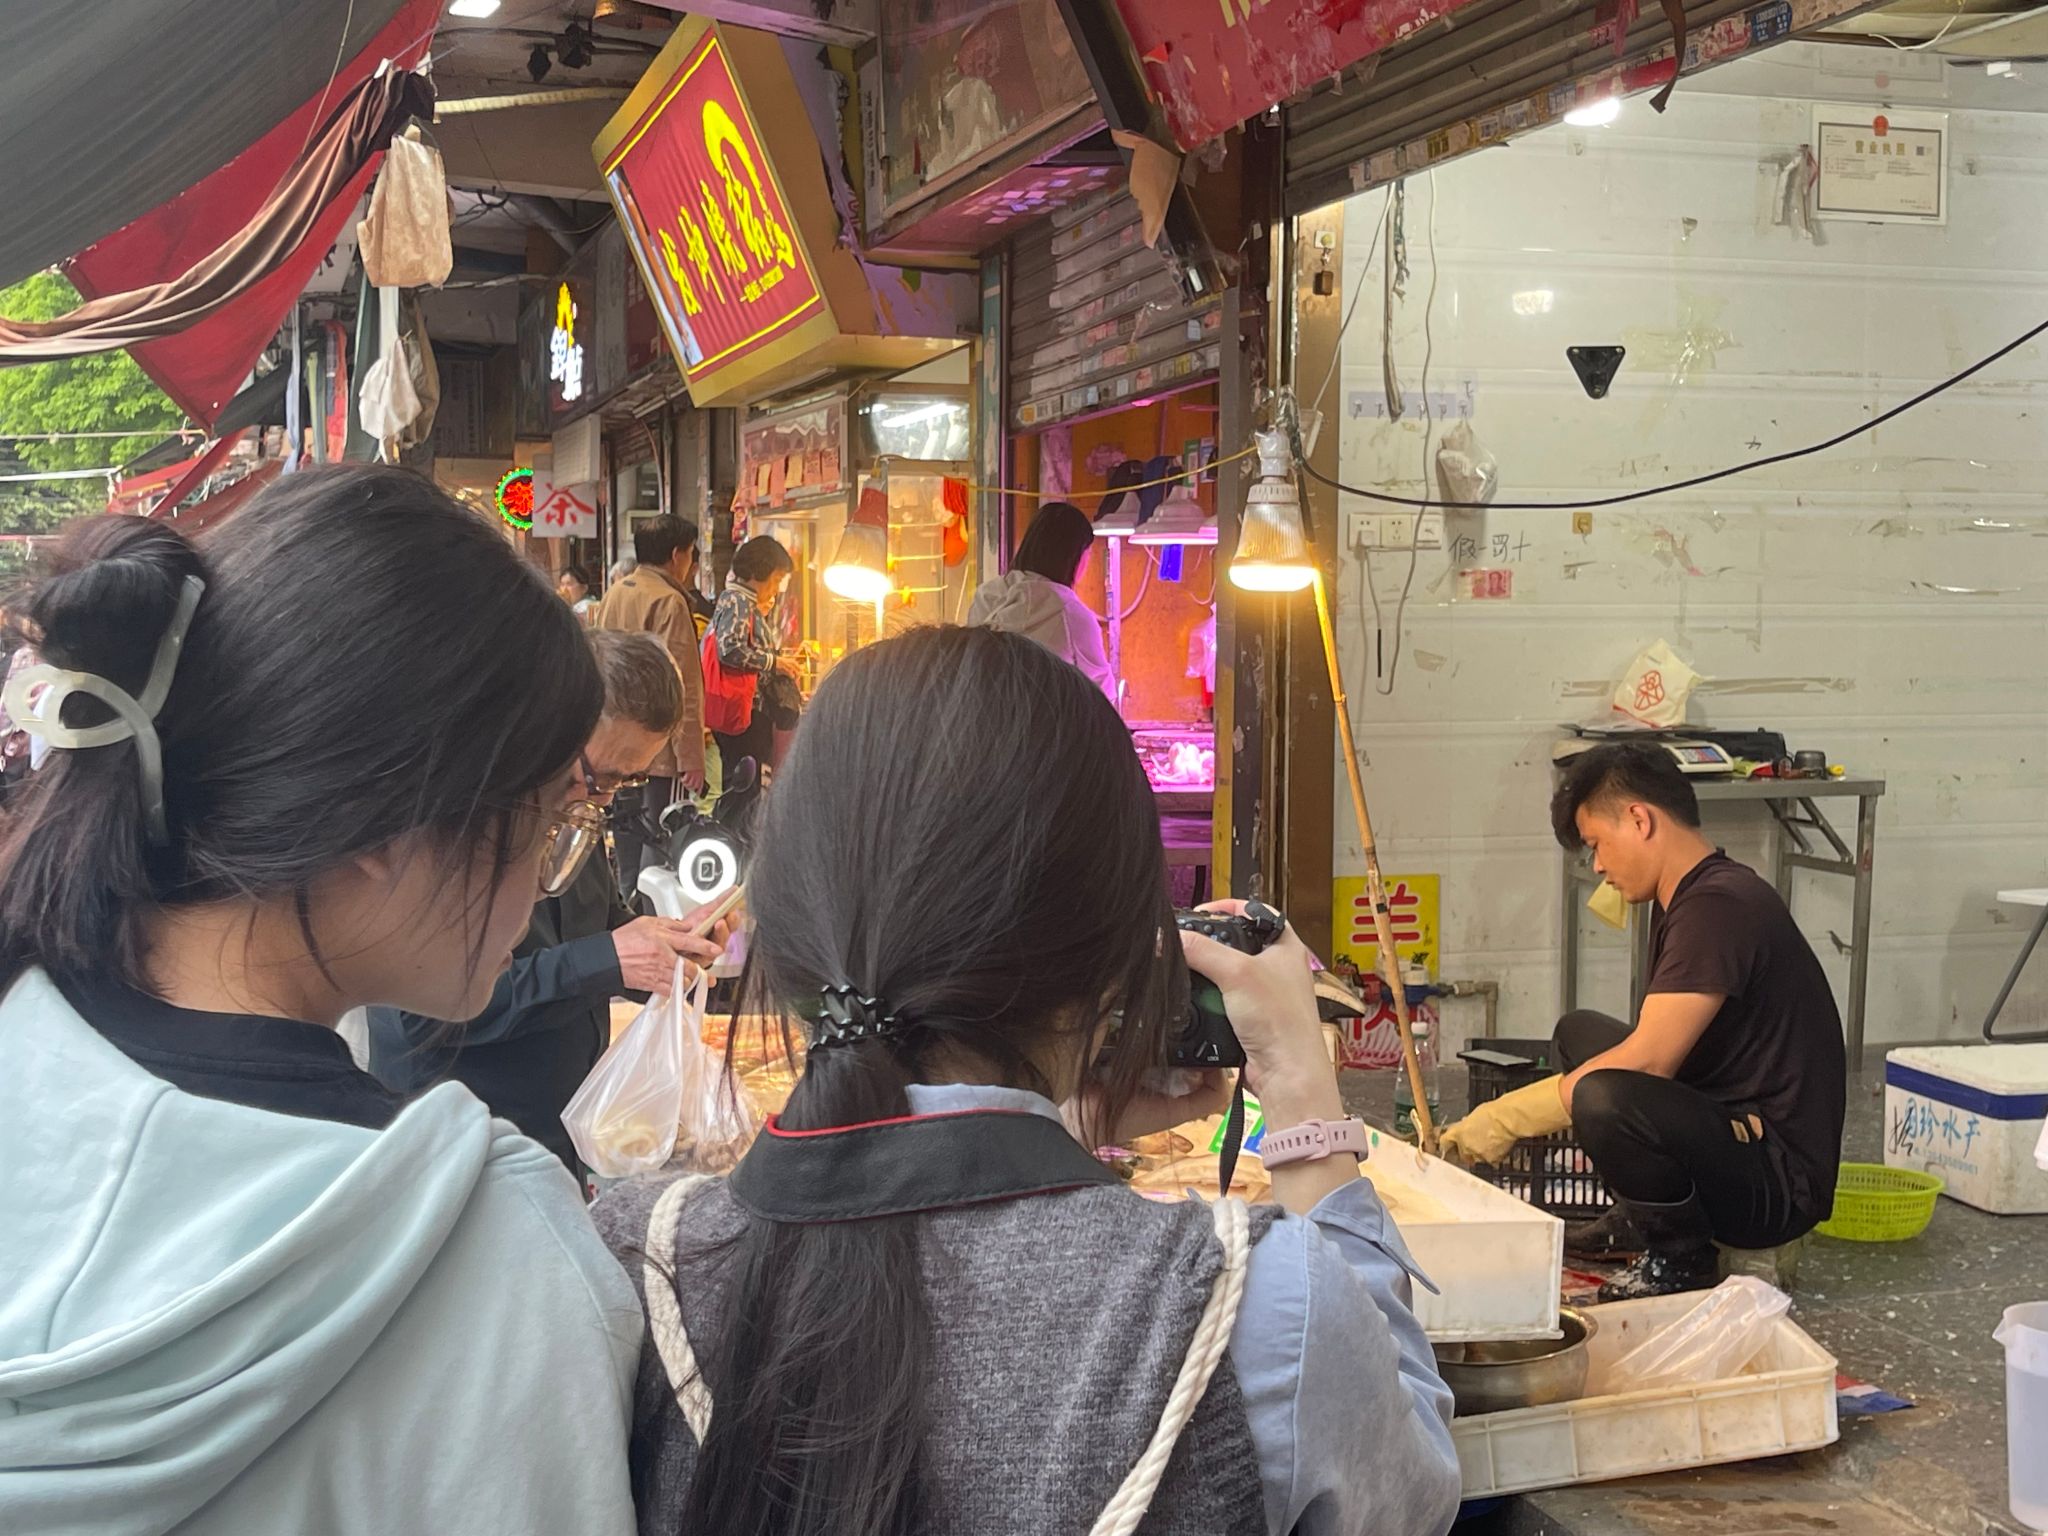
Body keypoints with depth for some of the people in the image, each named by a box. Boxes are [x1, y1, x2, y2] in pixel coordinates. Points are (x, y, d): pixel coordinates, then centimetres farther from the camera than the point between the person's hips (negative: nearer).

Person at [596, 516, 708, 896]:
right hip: (661, 751, -8)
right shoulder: (668, 601, -15)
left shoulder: (613, 596, 10)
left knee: (628, 846, 16)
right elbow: (682, 689, -18)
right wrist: (691, 757, -16)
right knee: (659, 849, -4)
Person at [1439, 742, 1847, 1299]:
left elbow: (1647, 1061, -26)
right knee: (1580, 1032, 17)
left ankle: (1682, 1261, -9)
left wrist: (1509, 1117, -19)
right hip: (1729, 1130, 10)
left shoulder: (1719, 905, -21)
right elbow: (1655, 1051, 14)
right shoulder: (1687, 900, 12)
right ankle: (1642, 1222, 16)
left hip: (1782, 1180, -10)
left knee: (1603, 1097, -34)